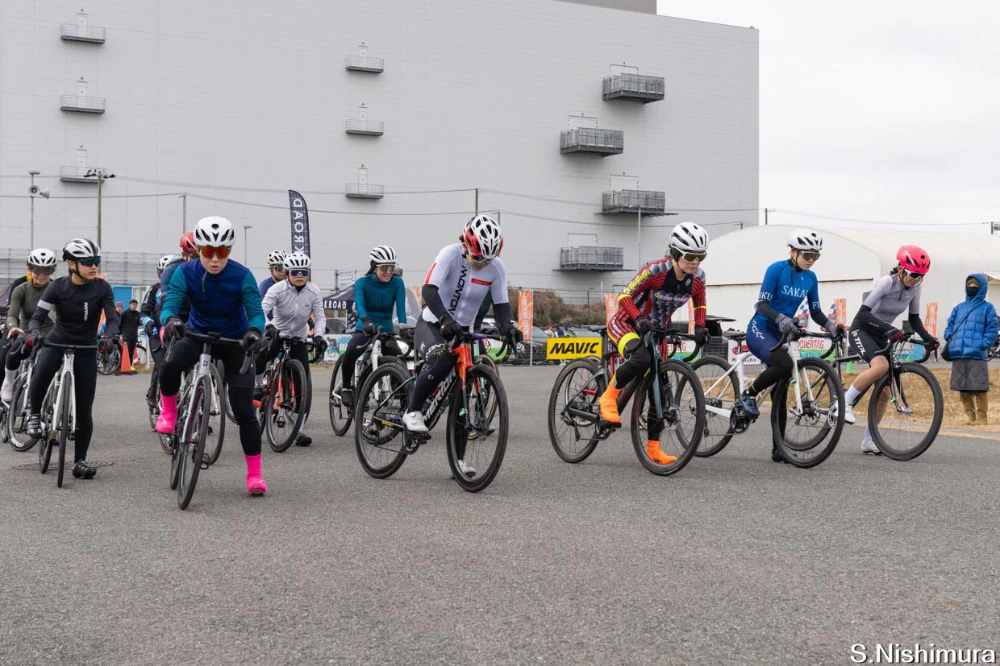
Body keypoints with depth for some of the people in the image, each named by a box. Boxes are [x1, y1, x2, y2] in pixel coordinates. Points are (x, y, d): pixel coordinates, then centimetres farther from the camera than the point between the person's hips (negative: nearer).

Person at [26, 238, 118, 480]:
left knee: (84, 408, -1)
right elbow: (38, 316, -16)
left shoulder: (102, 288, -10)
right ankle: (34, 415, -9)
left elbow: (112, 318, -18)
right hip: (57, 342, -1)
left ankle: (80, 460, 11)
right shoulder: (58, 287, -12)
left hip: (86, 349, 1)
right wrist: (34, 332, -39)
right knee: (43, 371, -36)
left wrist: (108, 336, -40)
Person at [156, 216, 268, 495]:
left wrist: (253, 331, -47)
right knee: (170, 364, -34)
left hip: (235, 342, -1)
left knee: (244, 411, -9)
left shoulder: (242, 275, -21)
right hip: (199, 335, 1)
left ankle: (255, 474, 4)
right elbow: (169, 304, -27)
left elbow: (256, 312, -24)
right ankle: (168, 411, -3)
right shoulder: (185, 273, -17)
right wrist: (171, 320, -51)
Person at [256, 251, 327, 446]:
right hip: (277, 335, -2)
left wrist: (318, 335, -29)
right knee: (259, 355, -36)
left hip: (299, 340, 2)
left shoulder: (314, 292, -10)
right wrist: (268, 327, -49)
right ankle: (258, 385, -4)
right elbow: (262, 310, -30)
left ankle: (300, 430, -1)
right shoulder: (277, 289, -17)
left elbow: (320, 317, -10)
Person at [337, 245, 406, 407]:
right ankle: (346, 387, -7)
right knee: (350, 352, -32)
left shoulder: (397, 283, -6)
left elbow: (401, 307, -17)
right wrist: (367, 322, -50)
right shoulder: (362, 282, -11)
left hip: (386, 330, 2)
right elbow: (359, 305, -29)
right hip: (364, 330, -2)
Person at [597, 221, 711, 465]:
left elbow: (699, 304, 10)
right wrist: (639, 319, -38)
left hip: (656, 331, 6)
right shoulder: (656, 270, -26)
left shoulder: (697, 277, -9)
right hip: (626, 325, -6)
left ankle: (653, 449, 9)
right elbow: (625, 296, -21)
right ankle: (609, 396, -12)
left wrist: (700, 327, -8)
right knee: (641, 359, -38)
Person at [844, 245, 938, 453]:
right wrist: (888, 328, -42)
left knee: (884, 393, 1)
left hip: (881, 336, 7)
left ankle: (867, 441, 13)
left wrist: (927, 338, -9)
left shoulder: (914, 287, -4)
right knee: (881, 366, -36)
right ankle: (845, 401, -19)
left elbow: (914, 318, 7)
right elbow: (864, 313, -30)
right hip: (861, 330, -7)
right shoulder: (887, 282, -22)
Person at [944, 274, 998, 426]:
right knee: (963, 389, 6)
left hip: (977, 355, -5)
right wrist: (949, 341, 4)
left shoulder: (987, 308, 5)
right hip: (958, 355, 5)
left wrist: (983, 344, -12)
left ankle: (982, 417, 2)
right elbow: (950, 325, 20)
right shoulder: (959, 308, 19)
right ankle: (970, 416, 15)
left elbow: (993, 329, -1)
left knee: (980, 388, -6)